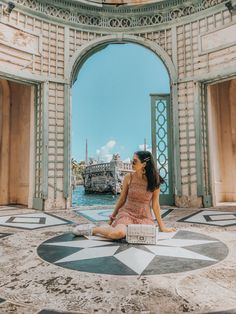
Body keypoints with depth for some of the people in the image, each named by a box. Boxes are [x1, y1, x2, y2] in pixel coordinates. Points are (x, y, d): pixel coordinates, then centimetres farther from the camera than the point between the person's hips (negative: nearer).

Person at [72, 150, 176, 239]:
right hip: (127, 213, -3)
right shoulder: (128, 177, -4)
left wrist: (161, 226, 7)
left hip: (144, 217, 3)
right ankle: (93, 229, -4)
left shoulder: (154, 181, -5)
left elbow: (155, 205, 3)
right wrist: (113, 216, 11)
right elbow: (122, 199, 6)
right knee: (119, 233, -32)